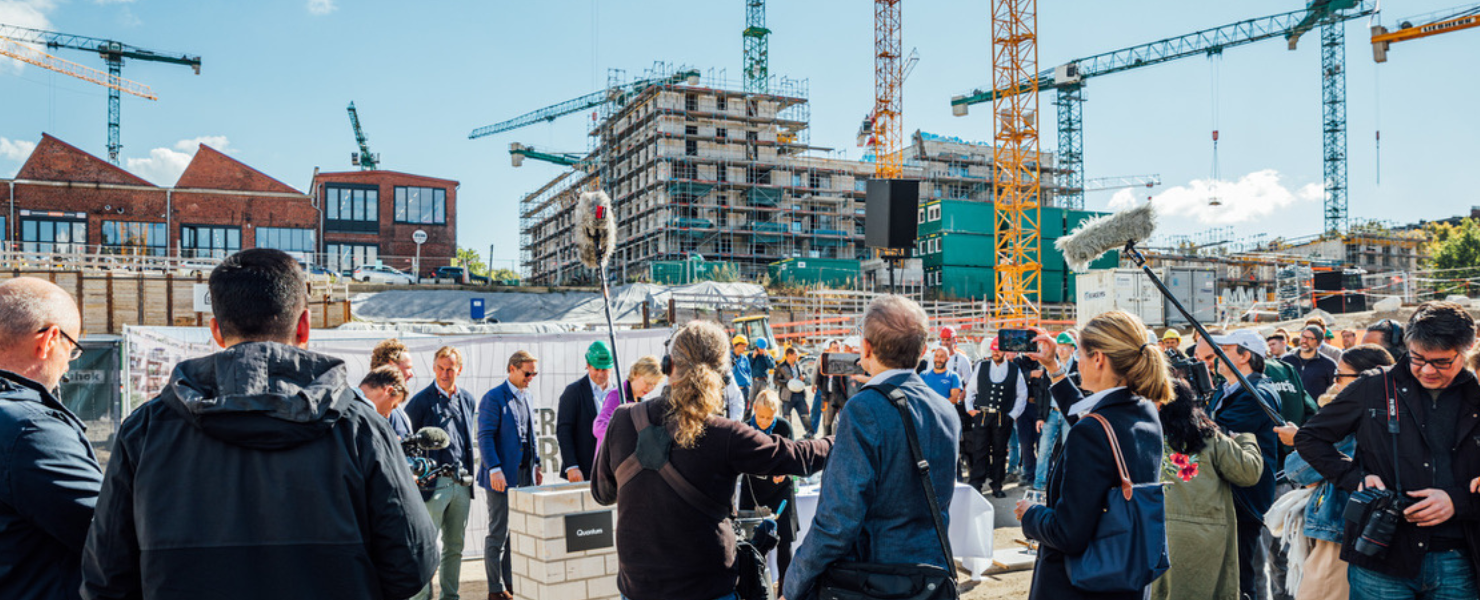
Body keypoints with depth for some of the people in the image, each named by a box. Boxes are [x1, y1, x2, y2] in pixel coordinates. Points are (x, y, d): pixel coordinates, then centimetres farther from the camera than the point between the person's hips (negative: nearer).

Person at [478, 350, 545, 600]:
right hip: (503, 477, -7)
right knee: (498, 535, 0)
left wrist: (536, 465, 16)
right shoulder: (494, 398, -10)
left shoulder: (527, 397, 14)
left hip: (524, 476, 7)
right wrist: (494, 469, -21)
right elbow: (485, 437, -14)